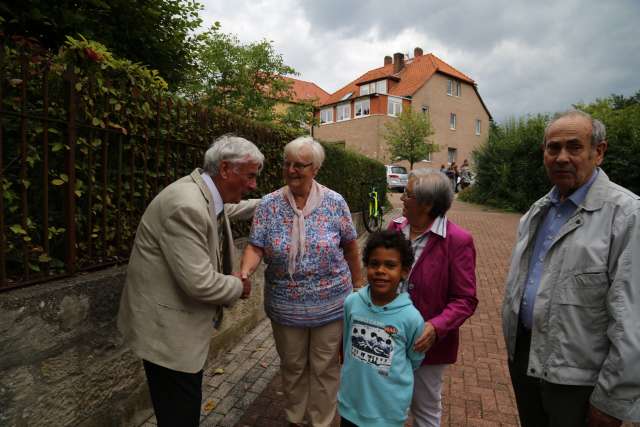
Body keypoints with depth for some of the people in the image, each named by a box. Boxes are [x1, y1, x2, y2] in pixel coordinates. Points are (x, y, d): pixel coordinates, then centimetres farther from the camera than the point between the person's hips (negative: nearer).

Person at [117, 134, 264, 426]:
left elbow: (229, 209, 27)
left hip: (182, 320, 9)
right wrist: (239, 287, -11)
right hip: (167, 328, -9)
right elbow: (199, 283, -29)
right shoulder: (186, 205, -28)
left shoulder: (208, 194, 1)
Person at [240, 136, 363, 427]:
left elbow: (350, 247, 2)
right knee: (292, 365, 20)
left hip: (329, 303, -1)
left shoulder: (335, 202, -7)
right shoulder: (269, 204, -6)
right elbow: (256, 247, -12)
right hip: (286, 305, 1)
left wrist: (358, 283, 8)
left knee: (325, 367, 15)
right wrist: (244, 273, -31)